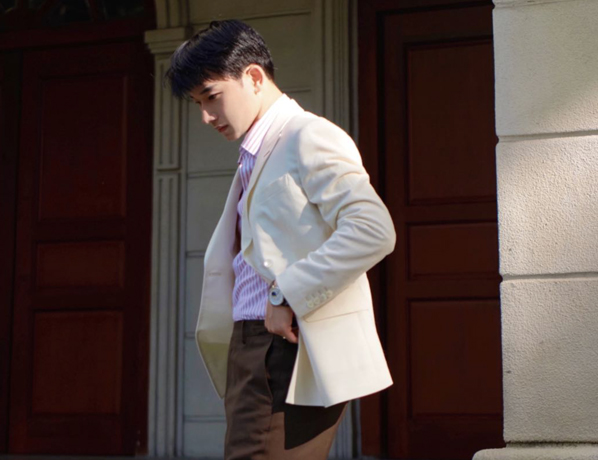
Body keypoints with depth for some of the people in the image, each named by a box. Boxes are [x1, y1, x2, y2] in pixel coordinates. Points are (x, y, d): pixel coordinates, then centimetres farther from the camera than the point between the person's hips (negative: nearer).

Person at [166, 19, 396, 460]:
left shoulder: (309, 137, -6)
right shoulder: (254, 159, 22)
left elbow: (374, 230, -20)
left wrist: (288, 294, -20)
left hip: (295, 351, -9)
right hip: (250, 347, 9)